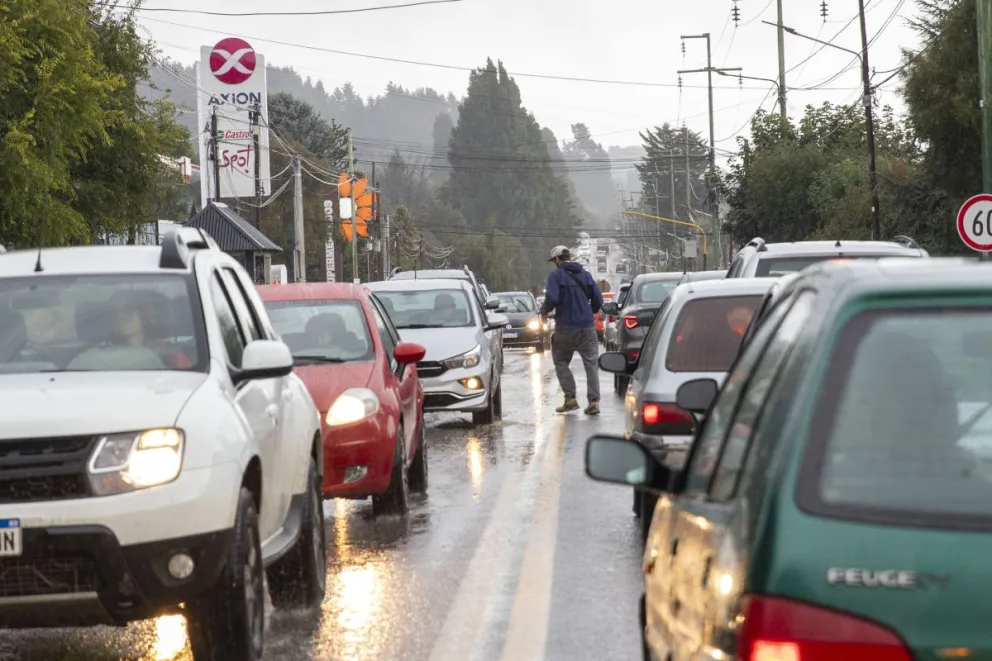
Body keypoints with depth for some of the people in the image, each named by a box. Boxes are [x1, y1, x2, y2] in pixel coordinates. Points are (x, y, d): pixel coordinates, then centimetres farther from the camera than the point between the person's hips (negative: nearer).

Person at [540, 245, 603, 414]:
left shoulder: (556, 275, -5)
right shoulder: (585, 274, 10)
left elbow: (552, 298, -19)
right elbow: (598, 300, 9)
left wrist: (544, 311, 0)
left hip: (566, 327, -4)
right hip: (587, 327, 4)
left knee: (561, 362, 12)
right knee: (591, 364, 2)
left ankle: (570, 399, 4)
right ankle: (594, 401, -8)